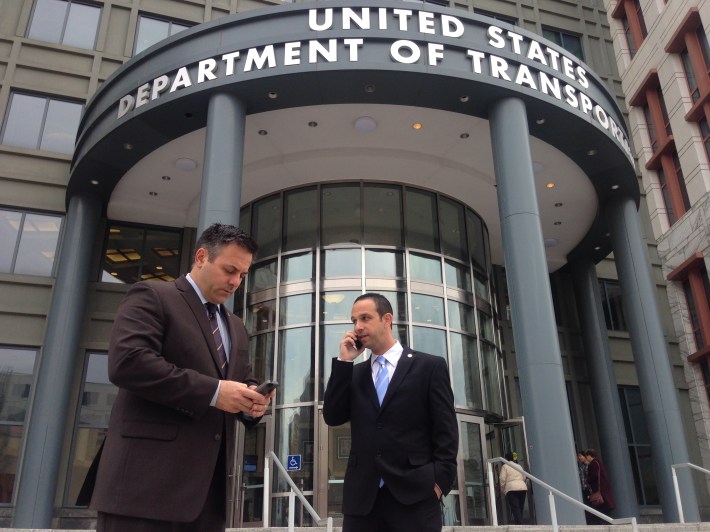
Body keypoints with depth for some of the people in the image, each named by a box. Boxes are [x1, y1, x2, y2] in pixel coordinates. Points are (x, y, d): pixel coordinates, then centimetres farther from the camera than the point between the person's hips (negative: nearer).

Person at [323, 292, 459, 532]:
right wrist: (344, 362, 0)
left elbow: (446, 430, -1)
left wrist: (439, 481, -10)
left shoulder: (429, 366, 3)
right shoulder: (355, 373, 15)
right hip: (361, 498, 4)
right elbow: (332, 417, 3)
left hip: (413, 495, -3)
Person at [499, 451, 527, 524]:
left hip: (511, 488, -5)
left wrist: (503, 490, 6)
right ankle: (518, 523, 9)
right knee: (520, 509, 10)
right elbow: (524, 477, 20)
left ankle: (519, 524, -23)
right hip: (523, 488, 5)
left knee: (515, 508, -11)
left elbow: (502, 479, -2)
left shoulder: (505, 466, 5)